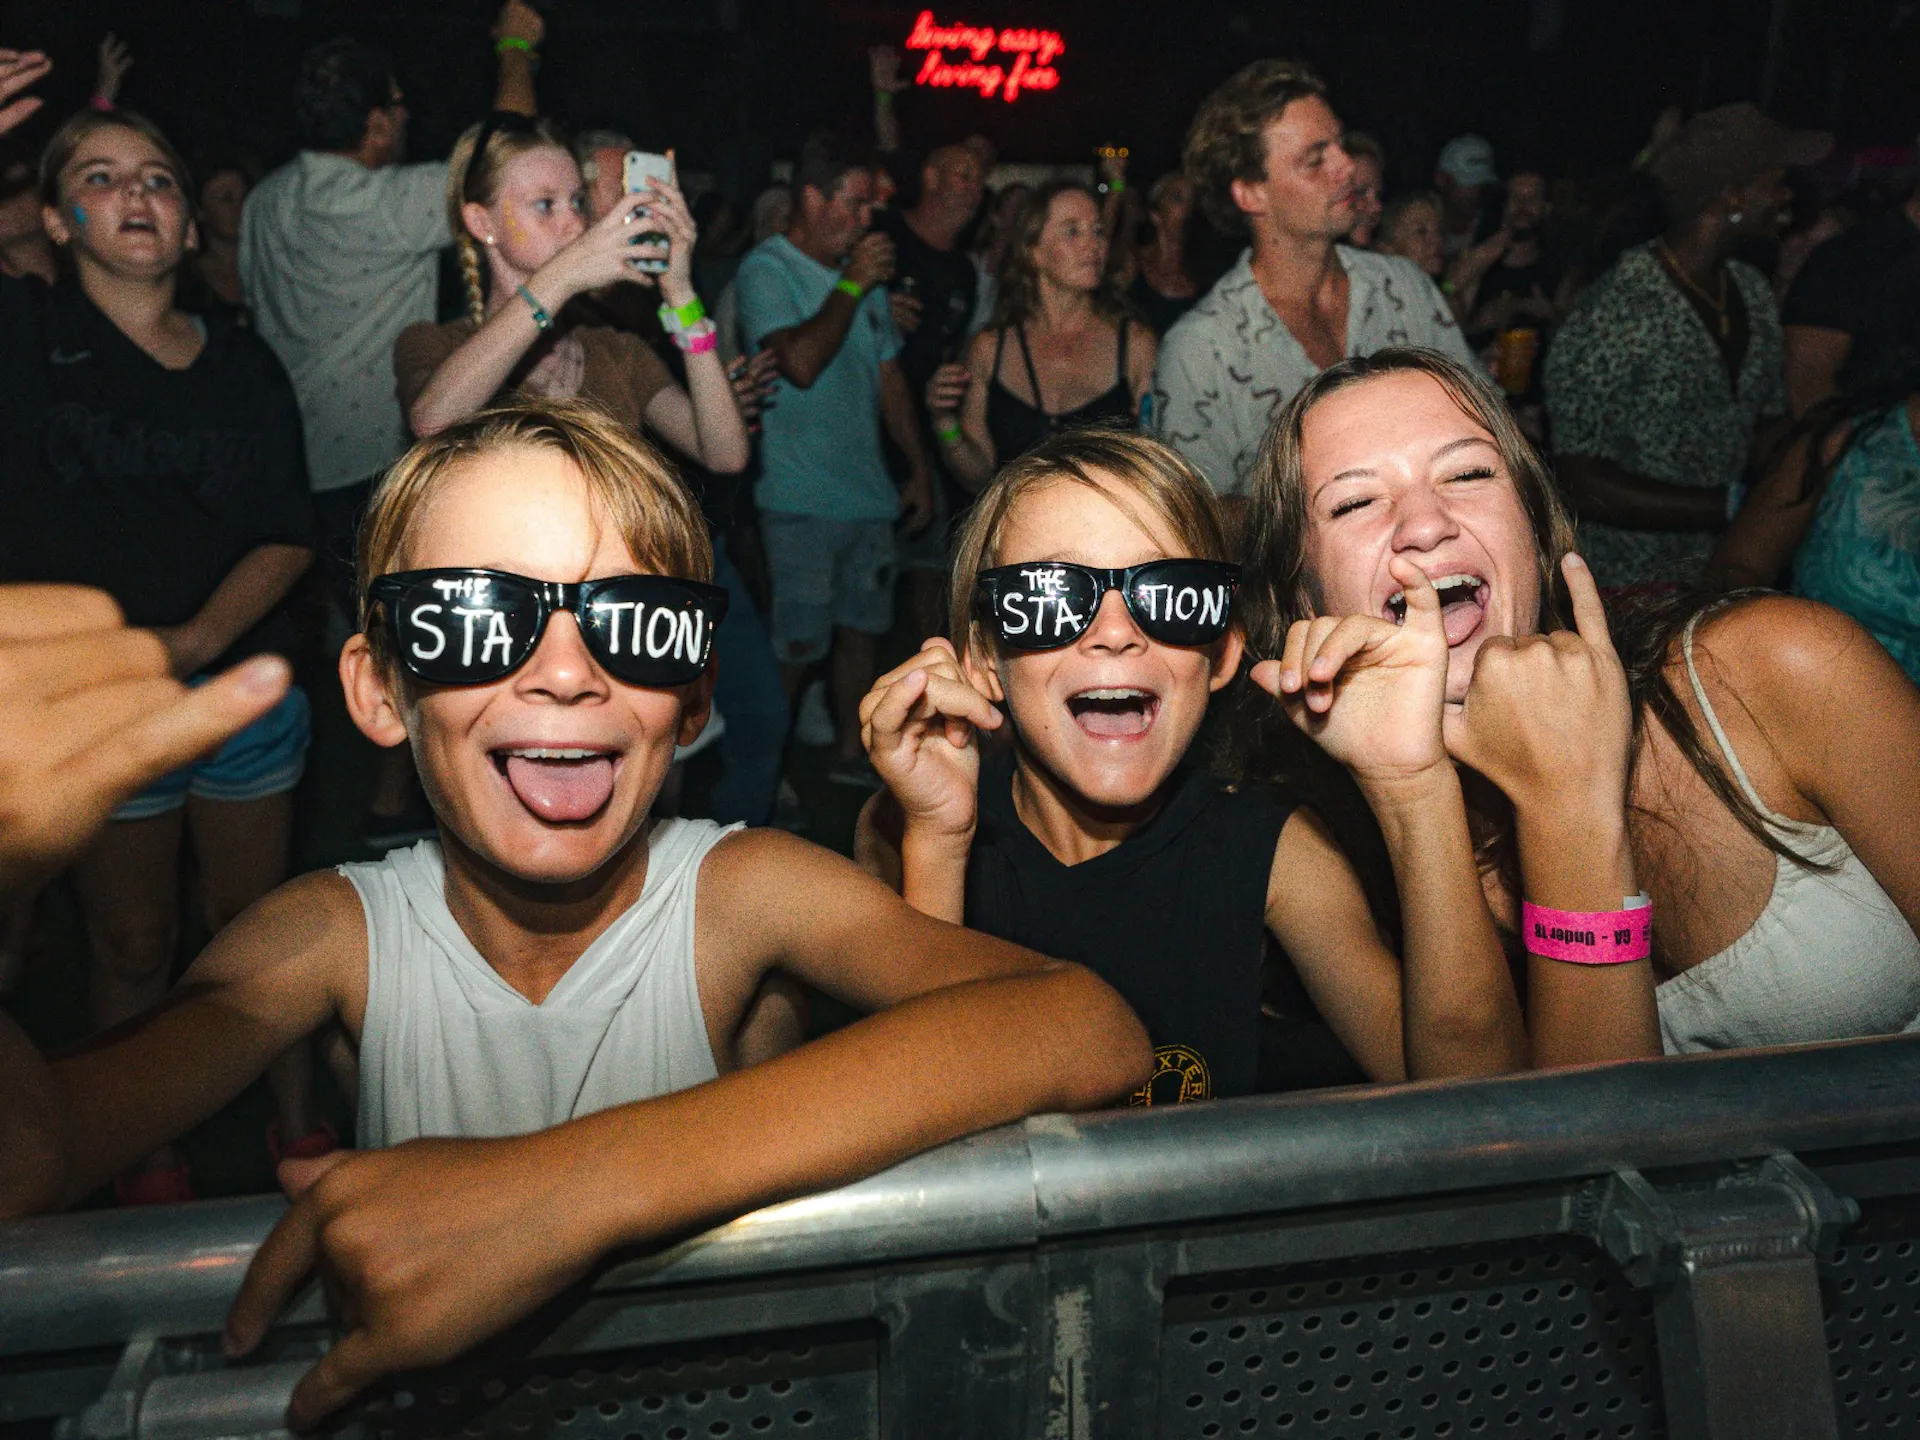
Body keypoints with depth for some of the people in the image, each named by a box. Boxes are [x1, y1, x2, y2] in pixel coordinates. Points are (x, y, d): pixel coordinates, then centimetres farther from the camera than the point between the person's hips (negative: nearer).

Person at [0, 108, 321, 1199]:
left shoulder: (244, 363, 5)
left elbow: (290, 537, 0)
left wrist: (195, 638, -16)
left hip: (245, 691, 2)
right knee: (135, 946, 11)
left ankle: (299, 1121, 29)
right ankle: (148, 1150, 29)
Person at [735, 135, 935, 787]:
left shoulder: (863, 272, 13)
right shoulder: (766, 270, -9)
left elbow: (890, 377, 18)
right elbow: (800, 362, -25)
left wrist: (919, 468, 16)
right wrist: (852, 285, -15)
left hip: (870, 493, 7)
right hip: (801, 503, -7)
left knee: (859, 630, 14)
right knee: (795, 649, -3)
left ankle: (851, 753, 29)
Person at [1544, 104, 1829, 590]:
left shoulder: (1752, 291, 6)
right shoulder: (1612, 313, -19)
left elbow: (1768, 426, 14)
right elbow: (1581, 484, -21)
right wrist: (1734, 504, -23)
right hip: (1632, 590, -7)